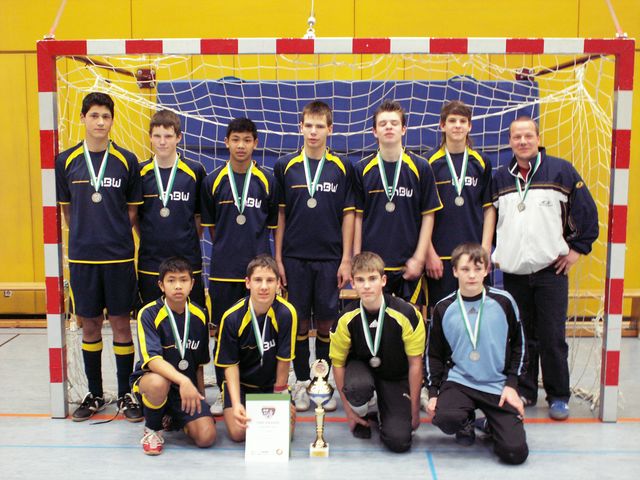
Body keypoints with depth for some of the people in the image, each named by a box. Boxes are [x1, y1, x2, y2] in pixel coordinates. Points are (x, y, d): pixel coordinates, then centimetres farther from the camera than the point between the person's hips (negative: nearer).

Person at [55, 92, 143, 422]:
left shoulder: (126, 160, 0)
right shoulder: (66, 160, 3)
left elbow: (133, 209, 5)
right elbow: (66, 208, 11)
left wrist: (115, 235, -4)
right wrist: (85, 235, 6)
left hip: (119, 256, -1)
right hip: (82, 256, 1)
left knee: (121, 324, 4)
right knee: (89, 325, 10)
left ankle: (125, 395, 17)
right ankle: (94, 394, 25)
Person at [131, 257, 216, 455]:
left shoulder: (200, 316, 2)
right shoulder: (149, 314, -13)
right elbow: (152, 359, -25)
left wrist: (200, 399, 13)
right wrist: (183, 380, -39)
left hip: (188, 387, 4)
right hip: (149, 378, -4)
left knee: (206, 437, -17)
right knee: (158, 383, -40)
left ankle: (175, 419, 19)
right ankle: (152, 429, -6)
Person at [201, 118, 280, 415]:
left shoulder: (267, 180, 2)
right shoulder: (213, 181, 4)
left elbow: (274, 224, 8)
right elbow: (210, 225, 12)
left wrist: (256, 249, 6)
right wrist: (225, 249, 9)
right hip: (222, 268, 1)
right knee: (223, 330, 6)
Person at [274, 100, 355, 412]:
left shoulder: (342, 168, 2)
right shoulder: (285, 166, 3)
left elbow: (348, 215, 3)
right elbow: (279, 214, 4)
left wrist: (346, 260, -3)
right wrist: (278, 258, 1)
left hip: (329, 259, 0)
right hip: (294, 258, 0)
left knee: (326, 323, 6)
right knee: (300, 322, 6)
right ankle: (301, 382, 20)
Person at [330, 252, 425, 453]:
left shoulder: (406, 314, -23)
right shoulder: (347, 319, -18)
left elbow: (415, 363, -12)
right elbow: (338, 362, -5)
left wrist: (414, 410, -6)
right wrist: (348, 408, -4)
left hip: (397, 377, 0)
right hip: (361, 367, 1)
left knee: (399, 441, -17)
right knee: (357, 386, -37)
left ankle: (386, 412, 20)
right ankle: (360, 418, 1)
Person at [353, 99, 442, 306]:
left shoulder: (420, 167, 0)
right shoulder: (362, 169, 3)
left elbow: (428, 215, 1)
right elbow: (358, 216, 5)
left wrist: (419, 258, -5)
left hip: (409, 264, 0)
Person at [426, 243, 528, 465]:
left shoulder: (503, 301, -4)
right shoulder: (444, 308, -1)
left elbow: (518, 345, 6)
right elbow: (434, 354, 7)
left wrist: (511, 384, -1)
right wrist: (433, 392, -1)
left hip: (498, 385, 0)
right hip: (459, 381, 0)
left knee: (515, 452, -13)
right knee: (445, 417, -32)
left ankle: (491, 423, 22)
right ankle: (466, 423, 7)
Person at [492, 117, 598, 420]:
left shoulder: (561, 171, -1)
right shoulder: (500, 178, 10)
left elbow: (587, 211, 2)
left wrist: (577, 248, -1)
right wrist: (491, 253, 12)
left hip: (551, 270, -3)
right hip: (513, 272, 3)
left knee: (552, 337, 0)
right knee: (520, 337, 9)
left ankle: (558, 397, 14)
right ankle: (524, 391, 23)